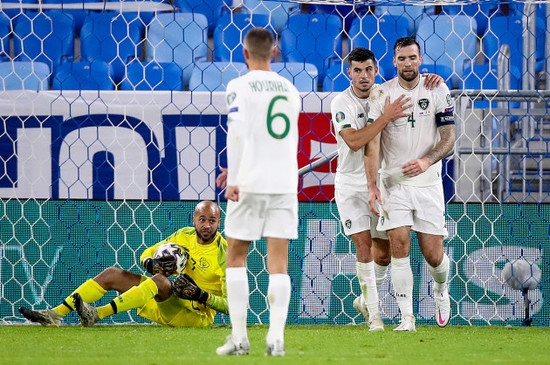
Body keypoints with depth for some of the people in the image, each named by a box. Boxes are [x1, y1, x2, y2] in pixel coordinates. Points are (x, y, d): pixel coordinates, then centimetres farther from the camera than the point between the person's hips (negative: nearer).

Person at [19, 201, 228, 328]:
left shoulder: (224, 253, -12)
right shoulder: (185, 235, 7)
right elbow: (147, 254, 13)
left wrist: (201, 295, -28)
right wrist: (152, 264, -10)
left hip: (199, 316, -7)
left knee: (160, 280, -36)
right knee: (112, 275, 0)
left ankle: (98, 314, -45)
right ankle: (55, 315, -11)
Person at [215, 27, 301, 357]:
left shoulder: (240, 87, -3)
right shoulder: (290, 90, 14)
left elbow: (237, 132, -16)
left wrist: (234, 178, -16)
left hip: (250, 183, -4)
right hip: (285, 182, 4)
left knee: (236, 257, 9)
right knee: (279, 261, 1)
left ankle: (239, 337, 4)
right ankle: (276, 338, -9)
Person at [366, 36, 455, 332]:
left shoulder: (437, 91, 0)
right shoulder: (381, 94, -3)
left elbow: (448, 137, -2)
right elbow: (372, 143, -6)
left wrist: (427, 161, -21)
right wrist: (371, 186, -16)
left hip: (428, 182, 0)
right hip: (394, 182, 0)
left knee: (433, 255, 0)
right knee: (399, 246, -12)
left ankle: (441, 289, 35)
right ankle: (406, 317, -7)